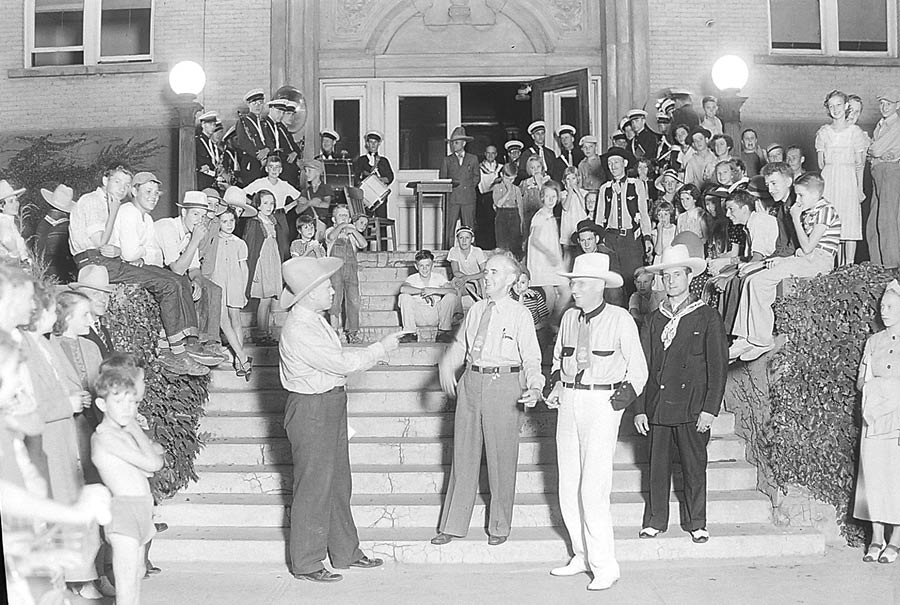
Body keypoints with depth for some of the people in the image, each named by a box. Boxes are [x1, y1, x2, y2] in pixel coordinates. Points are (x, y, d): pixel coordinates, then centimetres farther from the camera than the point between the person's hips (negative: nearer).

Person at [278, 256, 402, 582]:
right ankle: (306, 564, 12)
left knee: (338, 482, 17)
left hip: (331, 404, 10)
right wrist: (382, 347, -12)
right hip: (311, 410, -10)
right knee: (313, 488, 0)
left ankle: (346, 552, 29)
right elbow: (343, 363, -21)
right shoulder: (298, 330, -24)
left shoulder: (315, 319, 8)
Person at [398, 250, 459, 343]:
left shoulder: (439, 278, -1)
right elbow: (402, 288, -26)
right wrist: (422, 291, -26)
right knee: (403, 297, -22)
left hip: (436, 315, 0)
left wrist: (433, 290, -27)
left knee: (451, 297, -22)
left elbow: (454, 291, -18)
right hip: (418, 316, 0)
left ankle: (443, 331, -10)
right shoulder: (412, 278, -2)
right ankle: (410, 333, -16)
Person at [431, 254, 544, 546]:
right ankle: (453, 525, 20)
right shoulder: (476, 309, 10)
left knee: (501, 459, 4)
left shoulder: (520, 314, -5)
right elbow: (460, 345, 20)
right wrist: (447, 367, 2)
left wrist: (535, 388, -24)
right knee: (464, 454, 10)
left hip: (504, 385, -5)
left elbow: (531, 359, -7)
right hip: (471, 382, 5)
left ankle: (499, 527, 20)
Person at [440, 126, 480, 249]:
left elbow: (477, 176, 16)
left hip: (468, 198, 0)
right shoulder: (447, 160, 11)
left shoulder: (473, 158, 12)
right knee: (449, 227, -6)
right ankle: (448, 251, -4)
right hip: (452, 198, 0)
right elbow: (442, 178, 12)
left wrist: (468, 187, 7)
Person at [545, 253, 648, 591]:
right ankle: (583, 555, 21)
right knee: (568, 488, 8)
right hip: (569, 402, 6)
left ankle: (604, 567, -3)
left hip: (602, 403, -6)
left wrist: (620, 402, -10)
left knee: (593, 490, -11)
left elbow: (639, 370, 0)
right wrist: (556, 388, 9)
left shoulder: (620, 320, -7)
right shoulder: (569, 317, 9)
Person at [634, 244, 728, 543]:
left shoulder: (707, 318, 2)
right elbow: (642, 367, 11)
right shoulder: (654, 320, 11)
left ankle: (696, 524, 16)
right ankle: (655, 521, 16)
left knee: (694, 468, 4)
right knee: (658, 466, 6)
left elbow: (718, 367, -2)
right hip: (658, 406, 3)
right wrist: (639, 409, 4)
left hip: (692, 407, -3)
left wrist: (710, 409, -9)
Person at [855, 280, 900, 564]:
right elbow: (860, 380, 14)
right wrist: (872, 385, -6)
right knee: (873, 474, -1)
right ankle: (876, 538, 6)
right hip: (874, 417, 4)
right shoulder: (874, 341, 14)